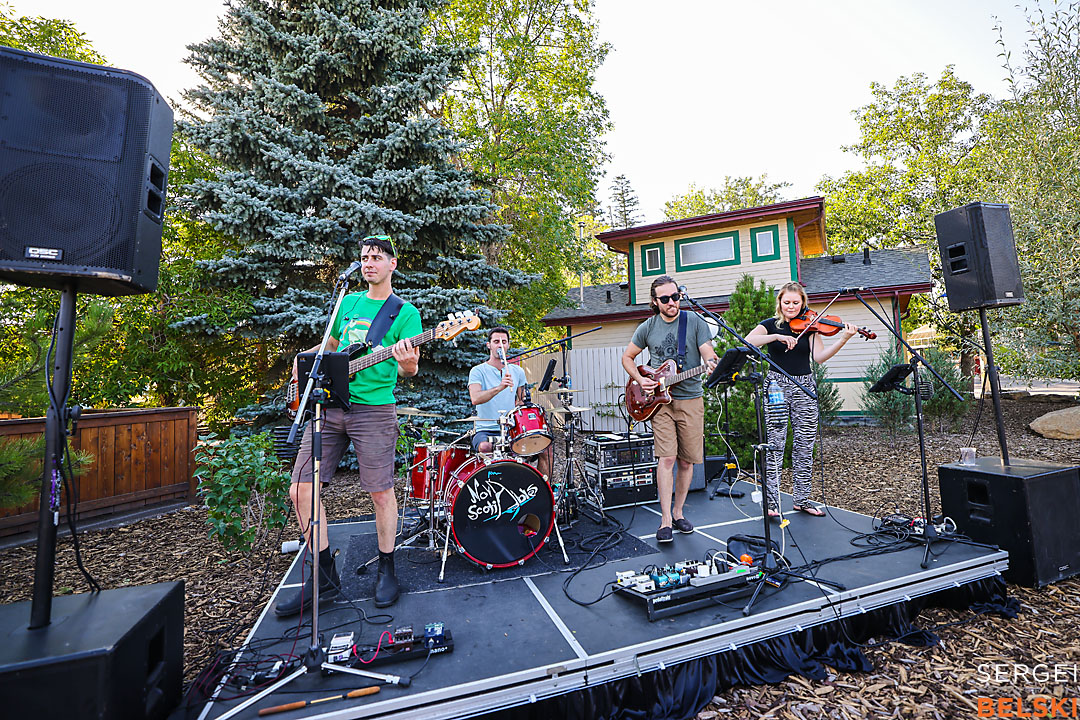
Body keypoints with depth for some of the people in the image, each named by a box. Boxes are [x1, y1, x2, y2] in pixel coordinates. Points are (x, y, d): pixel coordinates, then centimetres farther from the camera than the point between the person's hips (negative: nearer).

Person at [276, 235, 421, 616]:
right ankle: (325, 575, 19)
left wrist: (408, 363, -28)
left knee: (381, 492, 0)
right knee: (301, 489, 3)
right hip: (328, 404, 6)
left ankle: (386, 569, 23)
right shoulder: (347, 302, 17)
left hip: (374, 409, -5)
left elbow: (409, 369, -6)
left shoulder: (405, 312, 2)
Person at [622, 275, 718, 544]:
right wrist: (640, 380, -2)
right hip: (659, 400, 0)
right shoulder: (647, 327, 4)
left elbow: (708, 354, -7)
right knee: (666, 458, -9)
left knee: (686, 462, 7)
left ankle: (677, 512, 25)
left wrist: (713, 364, -30)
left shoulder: (695, 321, 0)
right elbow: (627, 357, 14)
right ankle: (666, 520, 0)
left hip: (691, 400, 1)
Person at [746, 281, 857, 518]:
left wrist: (843, 339, -16)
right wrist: (777, 337, -22)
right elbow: (747, 341, -14)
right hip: (777, 385, -3)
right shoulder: (771, 324, 4)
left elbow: (819, 356, -4)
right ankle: (772, 501, 0)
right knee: (775, 444, -6)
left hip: (804, 387, 3)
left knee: (805, 446, 5)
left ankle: (802, 500, 17)